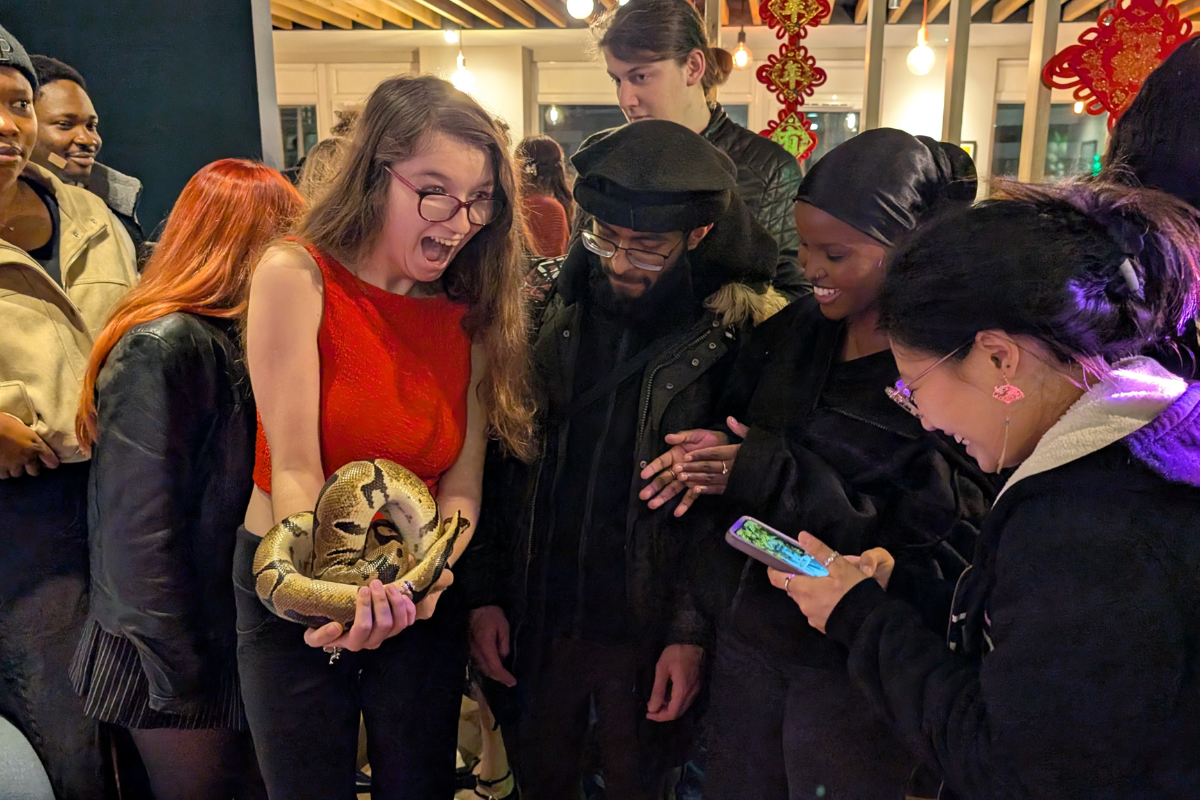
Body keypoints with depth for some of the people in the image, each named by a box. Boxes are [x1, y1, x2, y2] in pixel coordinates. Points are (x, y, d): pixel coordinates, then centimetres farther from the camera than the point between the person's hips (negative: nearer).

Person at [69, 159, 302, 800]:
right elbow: (140, 532, -22)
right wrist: (183, 679, -17)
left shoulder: (227, 340, 6)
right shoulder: (163, 348, -20)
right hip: (173, 663, -7)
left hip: (236, 643, 7)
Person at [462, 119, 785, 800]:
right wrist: (486, 592, 0)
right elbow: (501, 460, 1)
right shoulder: (552, 310, -2)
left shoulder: (746, 334, -11)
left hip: (650, 631, -2)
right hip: (534, 615, 3)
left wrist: (694, 633, -11)